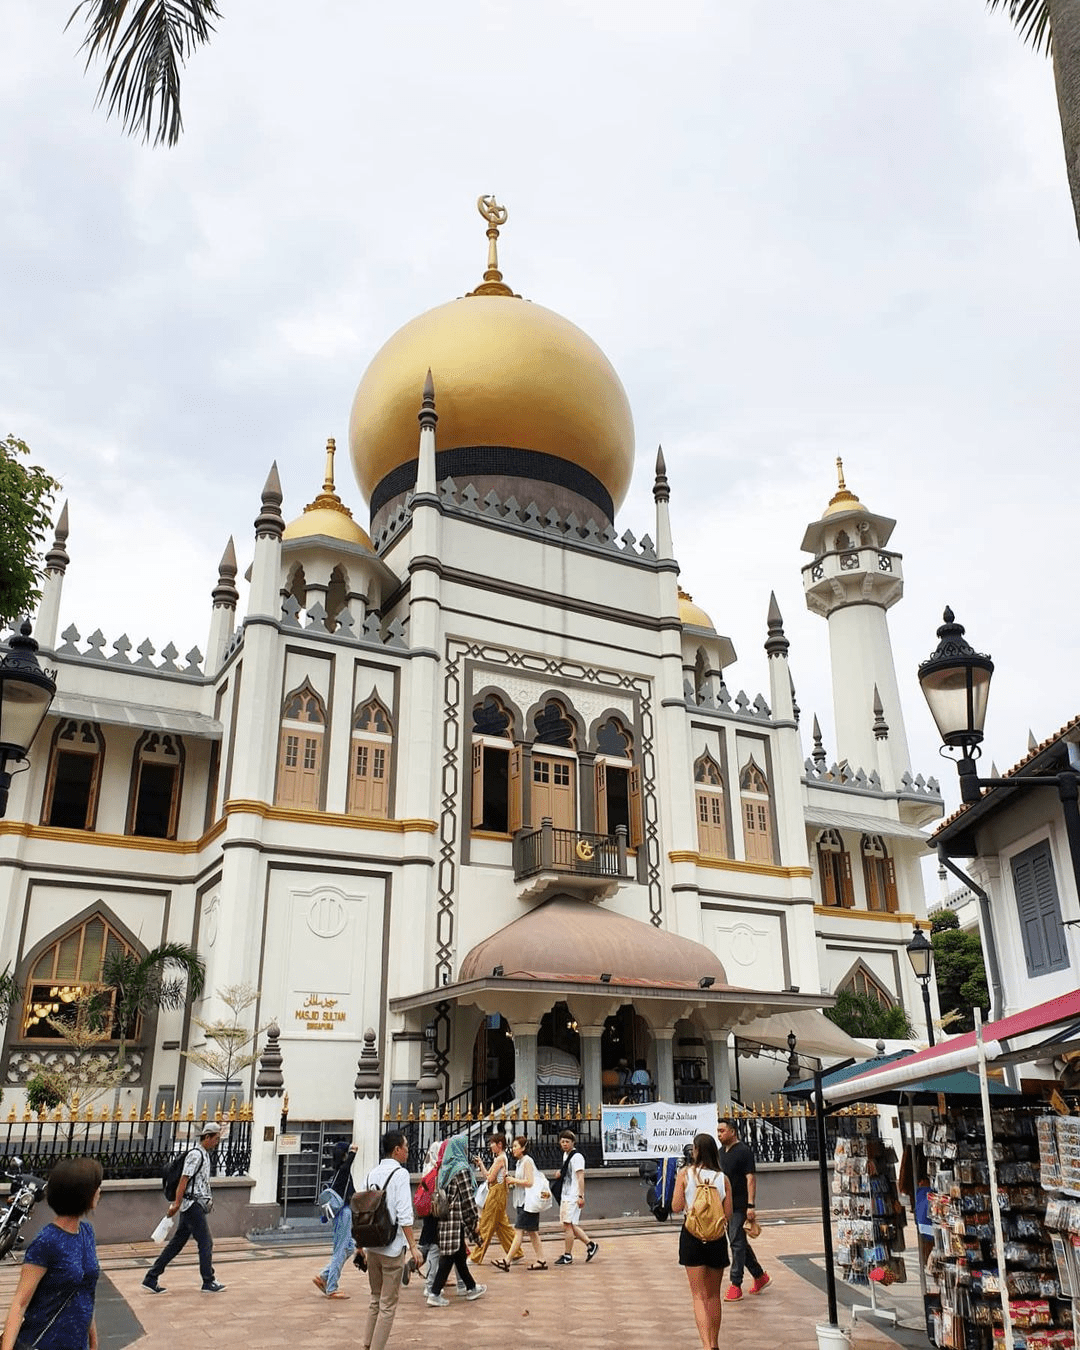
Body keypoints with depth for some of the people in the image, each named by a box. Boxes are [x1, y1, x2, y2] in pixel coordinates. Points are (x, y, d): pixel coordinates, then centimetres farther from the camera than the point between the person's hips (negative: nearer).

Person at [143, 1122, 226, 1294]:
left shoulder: (204, 1155, 15)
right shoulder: (195, 1155, -15)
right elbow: (184, 1179, -20)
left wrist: (207, 1199, 24)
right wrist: (177, 1203, -23)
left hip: (197, 1205, 10)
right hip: (193, 1204, -10)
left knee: (177, 1243, 12)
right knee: (206, 1243, -1)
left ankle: (151, 1278, 16)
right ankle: (208, 1283, 9)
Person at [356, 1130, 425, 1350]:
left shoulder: (372, 1173, 7)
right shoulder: (400, 1174, -12)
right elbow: (404, 1216, -18)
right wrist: (413, 1246, -15)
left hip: (371, 1246, 7)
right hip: (392, 1248, -7)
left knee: (375, 1299, 21)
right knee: (388, 1304, 3)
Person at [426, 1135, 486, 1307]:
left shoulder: (445, 1168, 11)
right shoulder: (462, 1169, -14)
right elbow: (468, 1197, -15)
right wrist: (475, 1218, -7)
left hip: (445, 1216, 8)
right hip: (457, 1217, -8)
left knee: (459, 1254, 17)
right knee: (450, 1256, -3)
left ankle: (471, 1287, 28)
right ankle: (435, 1294, -2)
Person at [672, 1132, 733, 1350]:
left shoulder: (685, 1173, -8)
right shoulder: (722, 1178, -3)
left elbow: (676, 1208, -7)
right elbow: (728, 1215, 0)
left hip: (692, 1236, -2)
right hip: (717, 1238, 2)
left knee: (699, 1295, 1)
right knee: (714, 1295, 18)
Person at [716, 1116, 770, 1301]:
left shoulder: (744, 1151, -12)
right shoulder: (722, 1152, 12)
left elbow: (751, 1178, -16)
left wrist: (751, 1205, -21)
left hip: (740, 1206, -8)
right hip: (727, 1205, 8)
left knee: (737, 1243, -7)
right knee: (739, 1242, 13)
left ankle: (736, 1285, -2)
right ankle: (760, 1277, 28)